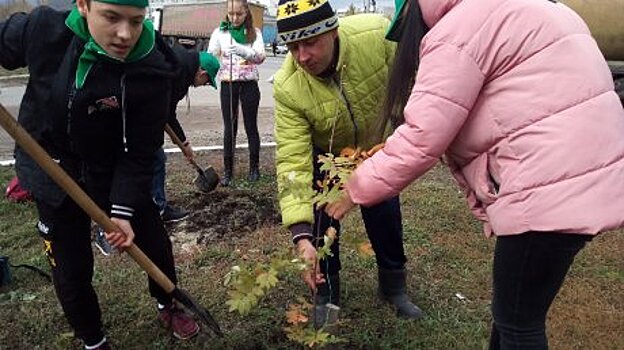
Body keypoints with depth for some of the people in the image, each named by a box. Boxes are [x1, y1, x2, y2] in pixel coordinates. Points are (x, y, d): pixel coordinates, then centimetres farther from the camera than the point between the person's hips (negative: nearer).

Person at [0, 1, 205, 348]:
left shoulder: (152, 71, -25)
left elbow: (140, 153, -19)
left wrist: (123, 209, -25)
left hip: (116, 173, -1)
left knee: (155, 244, 12)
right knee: (71, 270, 10)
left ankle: (167, 306, 46)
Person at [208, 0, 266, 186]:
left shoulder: (255, 32, -1)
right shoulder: (220, 32, 1)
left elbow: (260, 57, -15)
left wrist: (241, 50, -35)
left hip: (249, 84, -1)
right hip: (227, 84, 1)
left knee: (251, 126, 7)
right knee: (229, 127, 5)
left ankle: (254, 167, 20)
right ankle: (227, 170, 12)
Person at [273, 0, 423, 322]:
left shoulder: (377, 34, -35)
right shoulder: (287, 88, -35)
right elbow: (292, 161, -38)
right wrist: (301, 236, -45)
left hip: (378, 147, 2)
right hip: (325, 154, -1)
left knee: (385, 215, 9)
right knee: (322, 217, -5)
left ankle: (394, 286, 33)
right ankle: (326, 292, 21)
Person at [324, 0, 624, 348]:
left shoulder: (460, 29, -11)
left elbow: (420, 140, -16)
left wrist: (356, 190, -2)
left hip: (554, 186, -10)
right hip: (581, 177, 10)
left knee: (518, 320, 6)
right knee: (513, 309, 21)